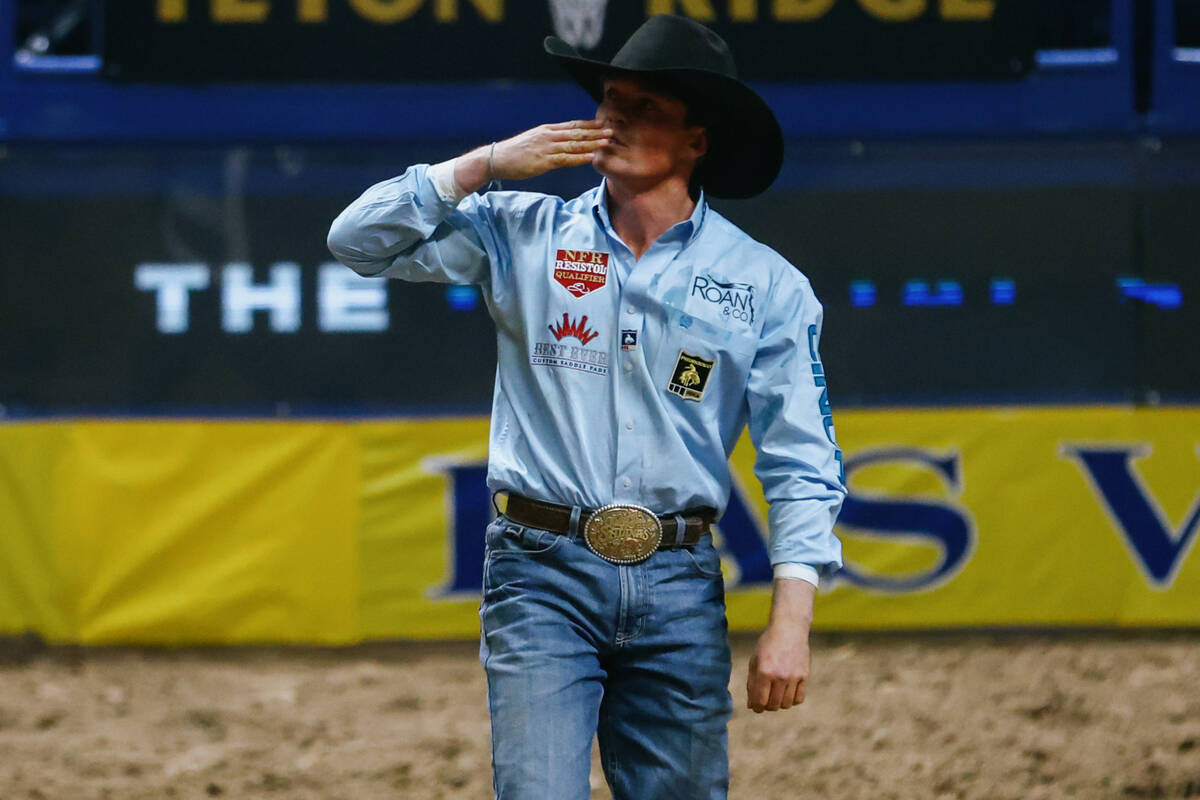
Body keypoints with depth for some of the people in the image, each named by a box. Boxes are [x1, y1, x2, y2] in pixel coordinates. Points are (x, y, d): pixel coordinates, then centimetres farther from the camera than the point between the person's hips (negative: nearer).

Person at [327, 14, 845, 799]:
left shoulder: (767, 285, 5)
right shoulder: (522, 234, 8)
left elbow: (803, 466, 2)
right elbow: (361, 240, 5)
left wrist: (791, 619, -8)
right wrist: (487, 165, -3)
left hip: (679, 586, 1)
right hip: (543, 573, -1)